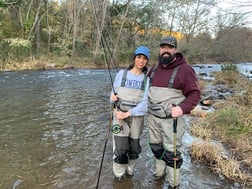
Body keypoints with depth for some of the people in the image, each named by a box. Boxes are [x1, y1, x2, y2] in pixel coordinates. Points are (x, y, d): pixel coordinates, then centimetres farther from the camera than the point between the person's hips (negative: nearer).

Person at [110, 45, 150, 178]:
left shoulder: (147, 79, -5)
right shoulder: (121, 74, -3)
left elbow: (145, 103, -13)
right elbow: (114, 93, 5)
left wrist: (128, 113, -22)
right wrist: (113, 98, -18)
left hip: (136, 117, 1)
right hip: (120, 116, -1)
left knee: (134, 149, 16)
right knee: (120, 149, -3)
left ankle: (129, 171, 44)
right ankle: (119, 176, 23)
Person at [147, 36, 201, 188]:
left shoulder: (185, 69, -10)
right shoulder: (154, 69, 9)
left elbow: (195, 94, -12)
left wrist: (183, 108, -27)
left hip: (172, 119, -6)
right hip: (153, 117, 6)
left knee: (171, 151, 3)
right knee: (156, 147, 18)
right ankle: (159, 173, 40)